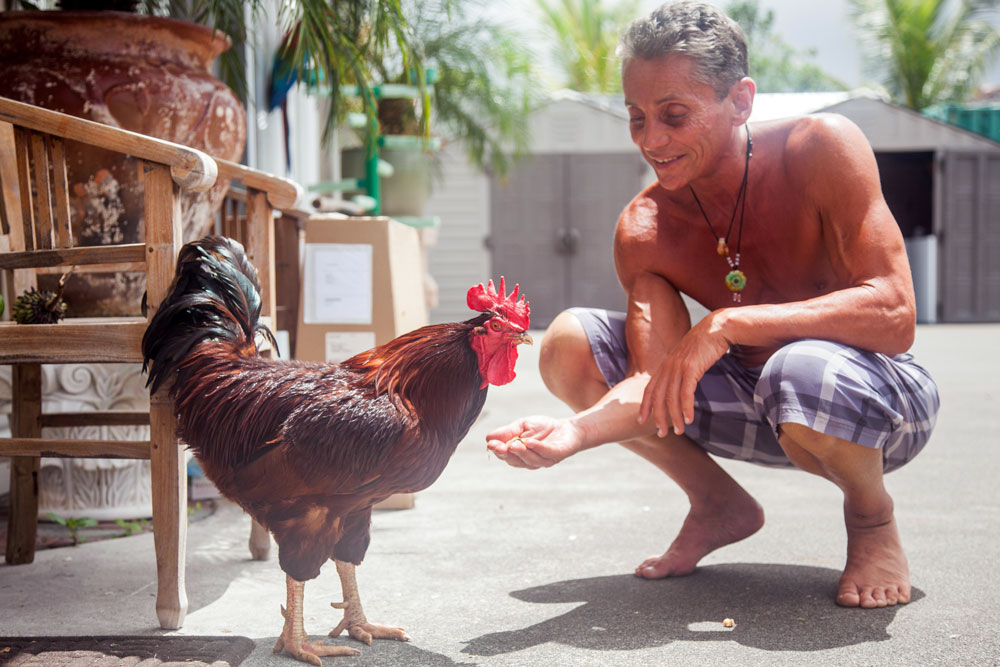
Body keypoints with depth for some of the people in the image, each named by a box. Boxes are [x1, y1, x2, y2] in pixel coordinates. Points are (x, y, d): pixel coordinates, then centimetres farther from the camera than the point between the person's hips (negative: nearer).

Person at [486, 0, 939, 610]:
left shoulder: (822, 148, -22)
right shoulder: (642, 231, -11)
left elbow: (894, 315, -31)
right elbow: (657, 382, -19)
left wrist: (727, 324, -38)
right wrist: (580, 431, -41)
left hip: (876, 398, -4)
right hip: (753, 406, 5)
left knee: (802, 372, -42)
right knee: (568, 342, -10)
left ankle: (874, 519, -6)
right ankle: (721, 506, 8)